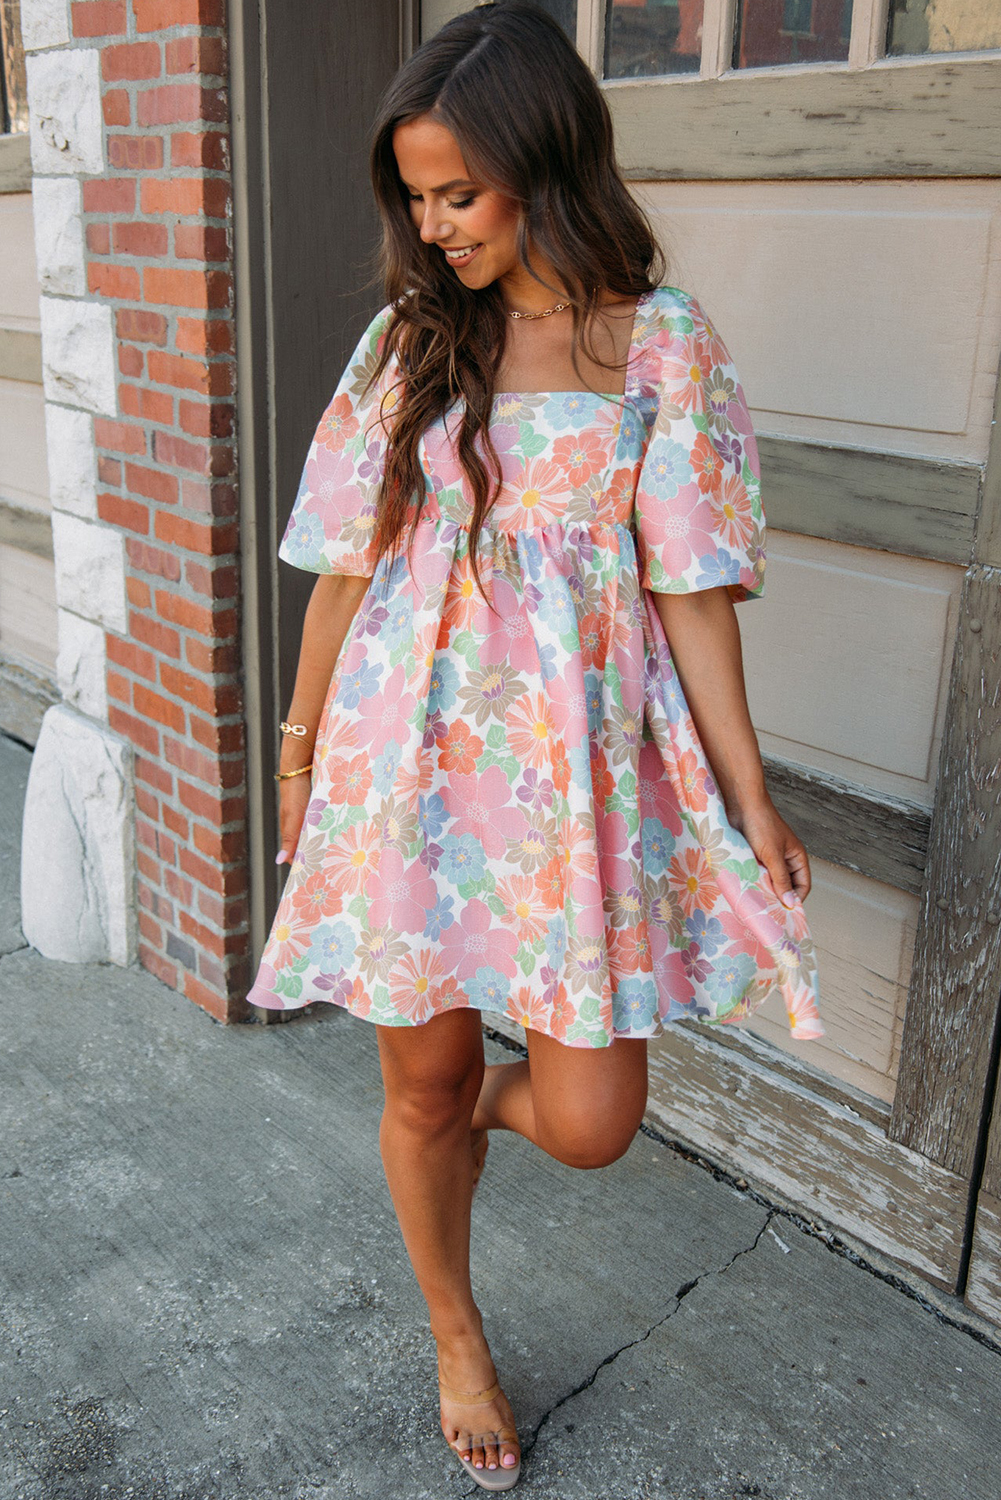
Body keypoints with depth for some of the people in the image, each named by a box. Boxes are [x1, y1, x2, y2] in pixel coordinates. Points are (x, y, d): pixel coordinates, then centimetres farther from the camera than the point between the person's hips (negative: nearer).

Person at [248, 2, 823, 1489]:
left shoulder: (665, 343, -1)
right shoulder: (411, 337, 4)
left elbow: (687, 587, -2)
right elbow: (347, 564, 8)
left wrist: (750, 801, -3)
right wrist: (303, 750, 13)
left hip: (581, 764, -1)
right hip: (410, 751, 2)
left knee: (587, 1123, -3)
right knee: (421, 1085, 12)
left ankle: (489, 1101, 36)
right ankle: (457, 1341, 39)